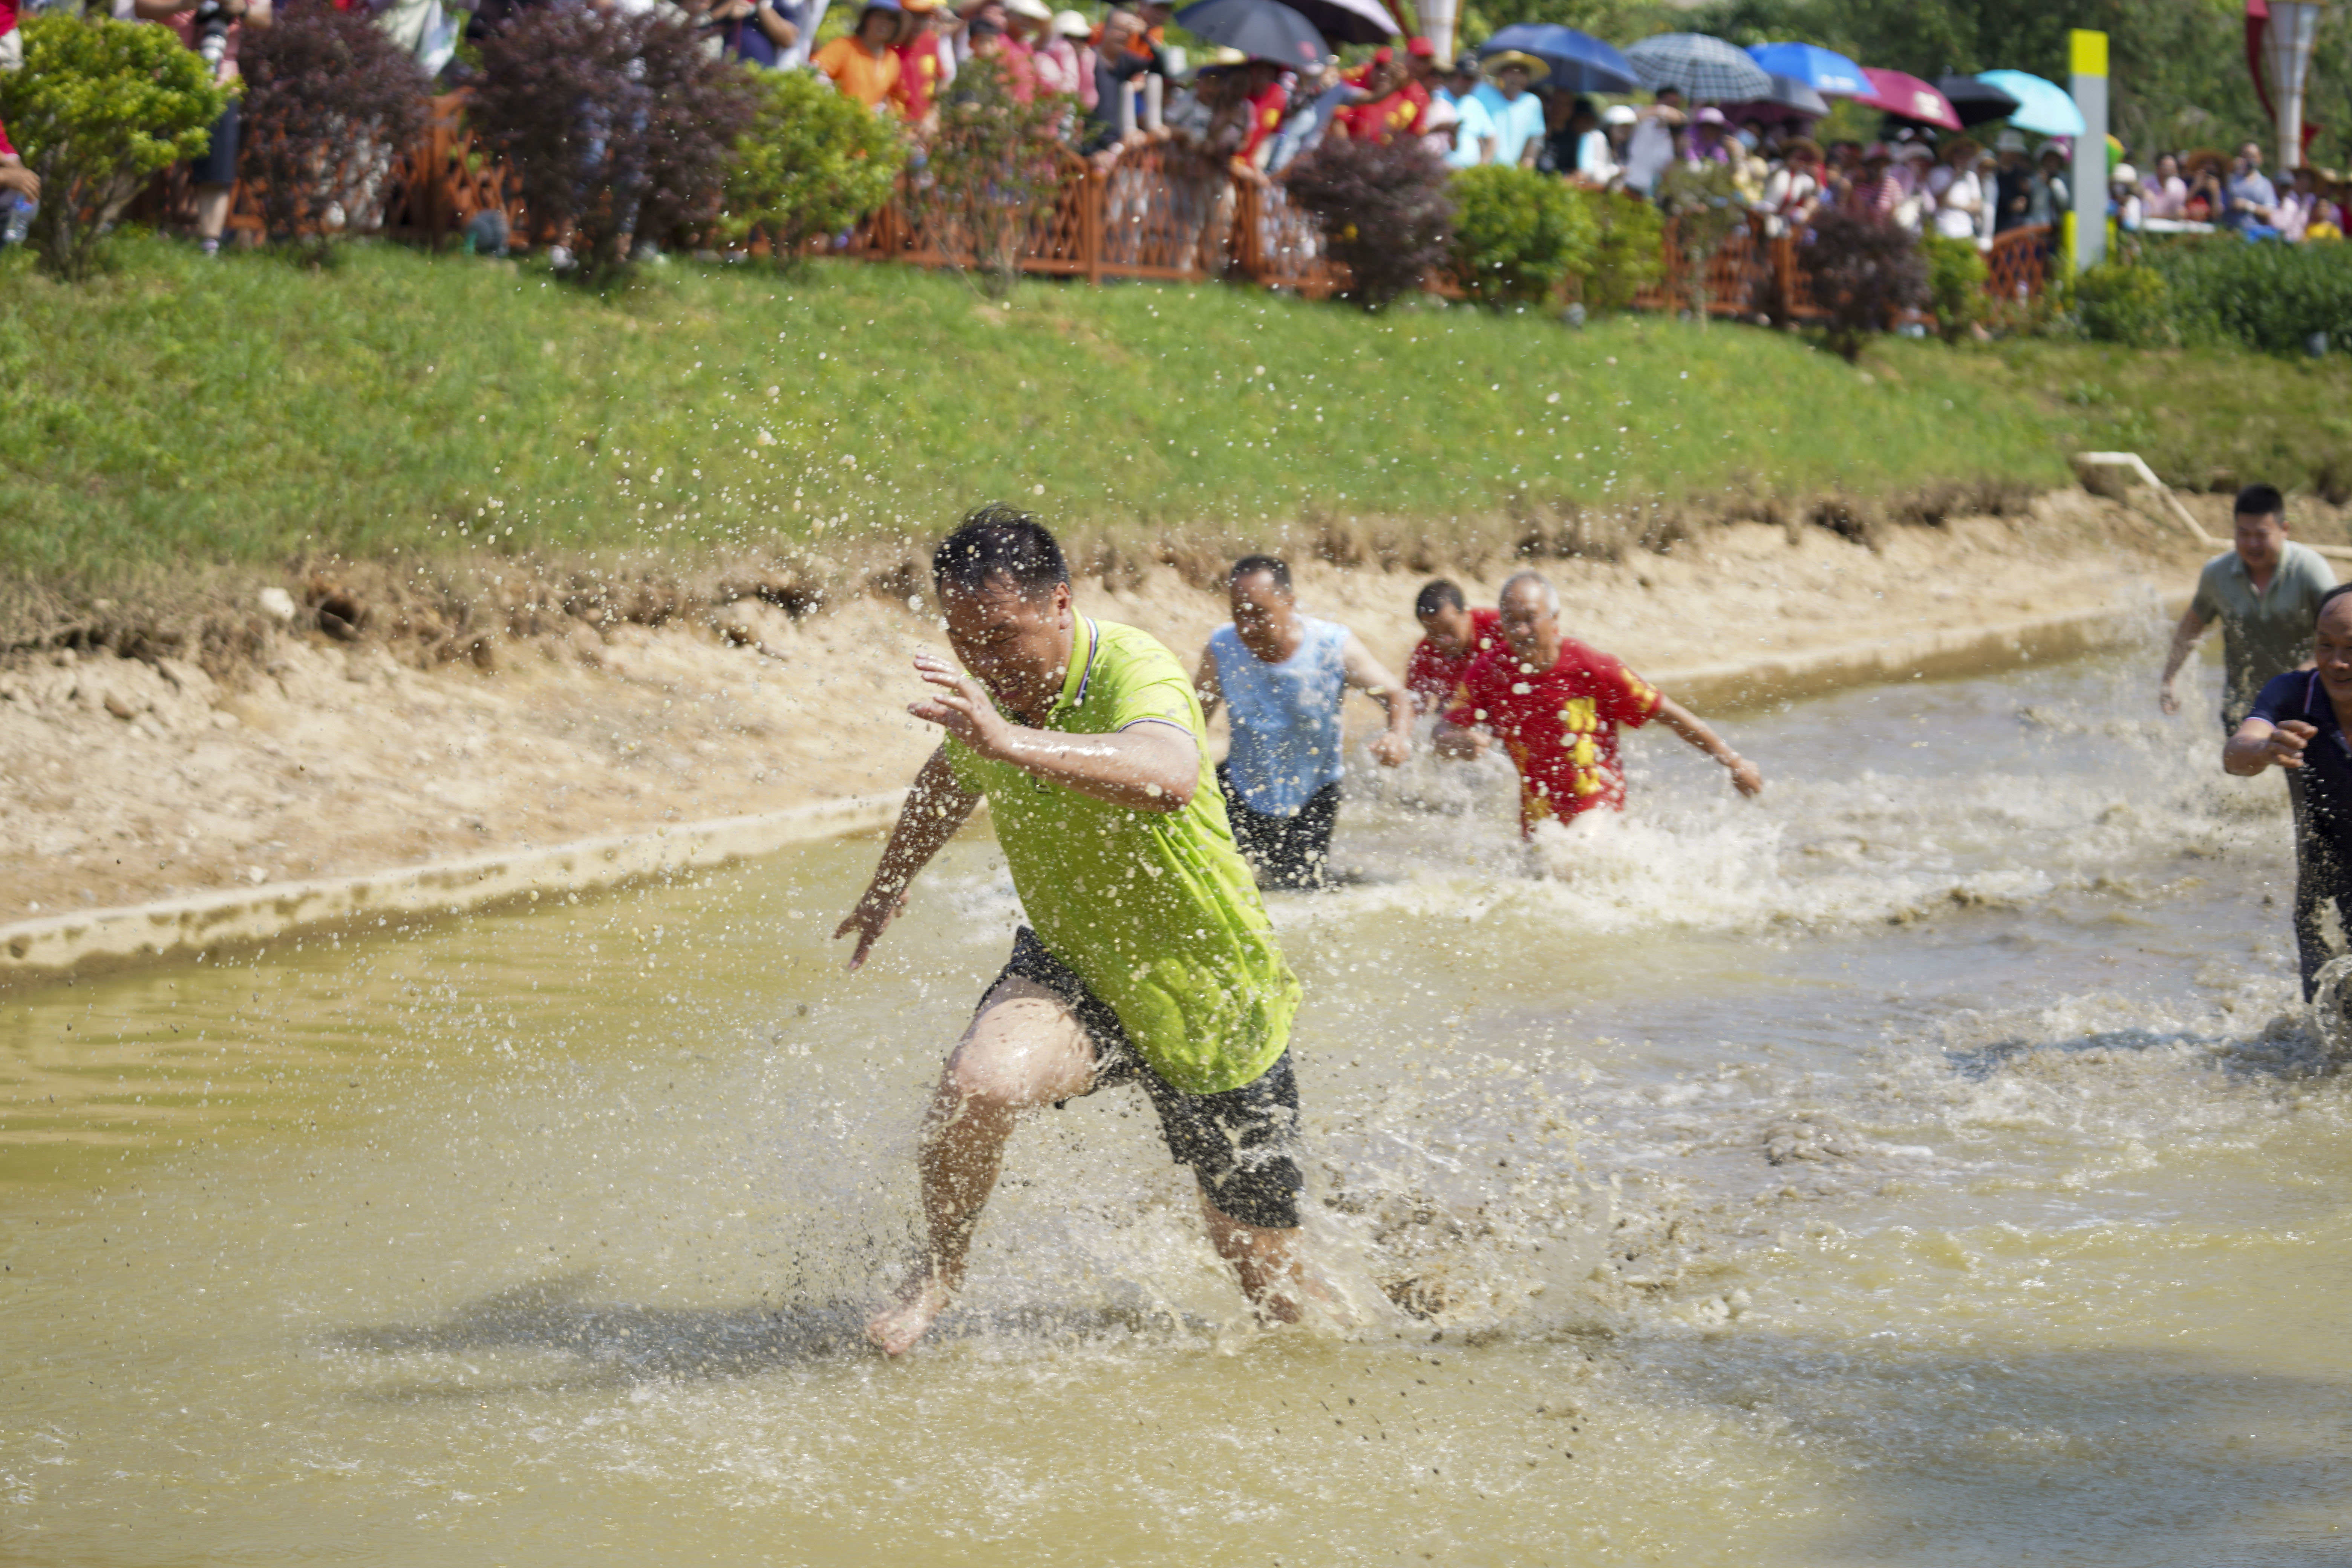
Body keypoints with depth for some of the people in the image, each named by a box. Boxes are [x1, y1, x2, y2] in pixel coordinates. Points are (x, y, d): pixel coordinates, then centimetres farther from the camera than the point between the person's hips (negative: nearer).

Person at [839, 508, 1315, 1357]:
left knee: (1268, 1279, 7)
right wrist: (887, 888, 34)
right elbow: (948, 783, 18)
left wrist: (1013, 742, -65)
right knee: (977, 1081, -32)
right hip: (1073, 968, 4)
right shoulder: (985, 693, -7)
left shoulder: (1134, 672, -29)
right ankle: (939, 1271, -4)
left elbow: (1169, 778, -53)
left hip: (1215, 1004, -3)